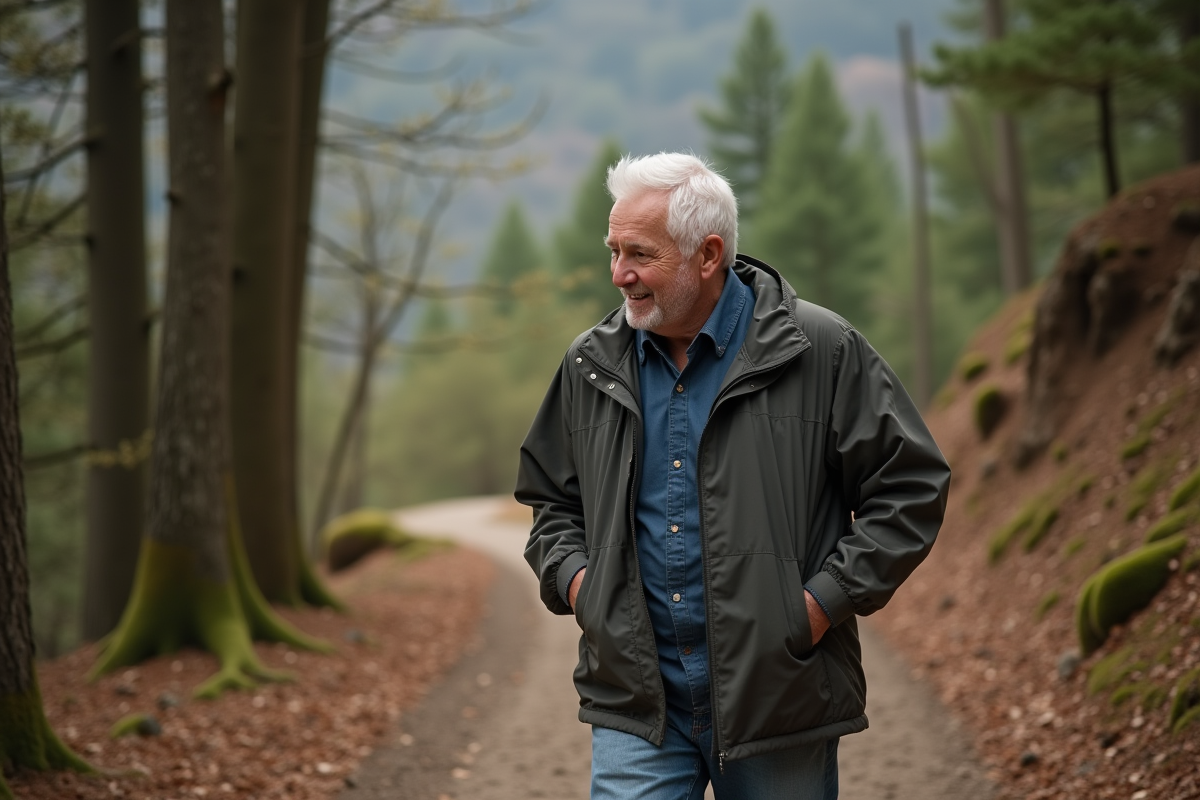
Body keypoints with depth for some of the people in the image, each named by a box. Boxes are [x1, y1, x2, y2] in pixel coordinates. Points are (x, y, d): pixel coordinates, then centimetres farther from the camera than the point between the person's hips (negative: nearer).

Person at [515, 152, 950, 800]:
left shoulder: (820, 351, -6)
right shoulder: (591, 367, 8)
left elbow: (911, 485, -3)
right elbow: (549, 498, 22)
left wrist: (830, 598, -10)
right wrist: (571, 576, 3)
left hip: (778, 694, -2)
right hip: (636, 702, 3)